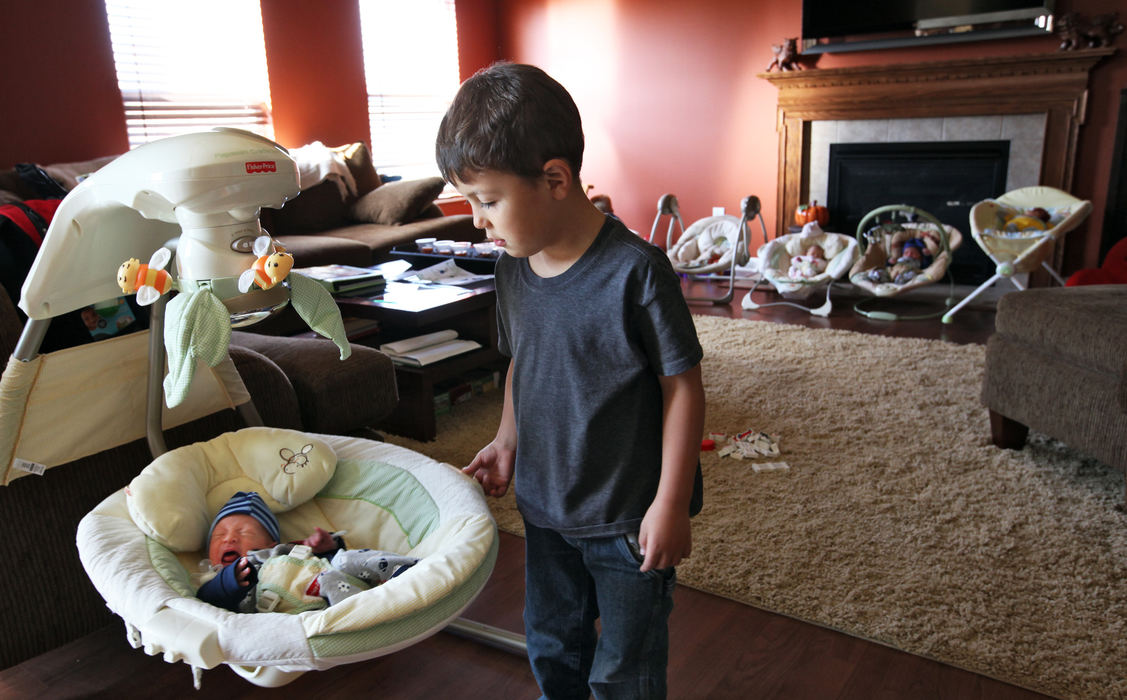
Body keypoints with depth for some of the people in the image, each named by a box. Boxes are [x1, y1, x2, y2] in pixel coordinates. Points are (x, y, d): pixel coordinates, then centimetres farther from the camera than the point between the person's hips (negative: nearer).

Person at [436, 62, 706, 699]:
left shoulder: (635, 271, -24)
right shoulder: (514, 269, -3)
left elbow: (682, 385, -18)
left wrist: (671, 503, -16)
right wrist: (507, 442, 3)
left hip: (629, 515, -6)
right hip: (545, 504, 6)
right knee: (551, 646, 26)